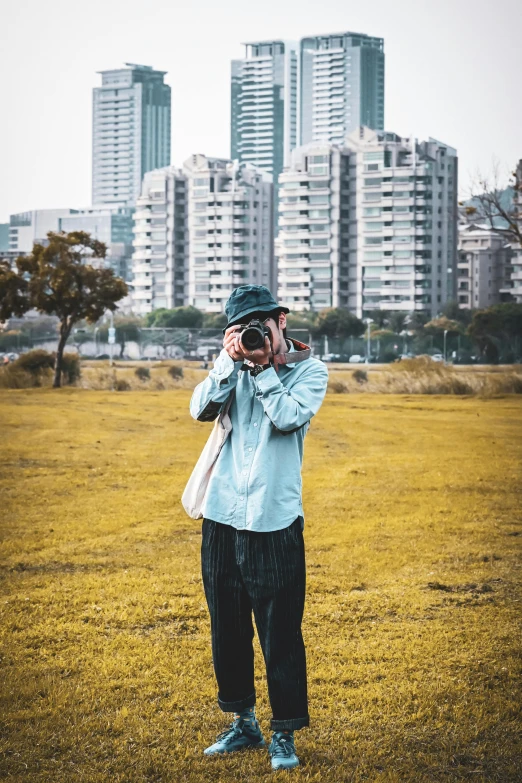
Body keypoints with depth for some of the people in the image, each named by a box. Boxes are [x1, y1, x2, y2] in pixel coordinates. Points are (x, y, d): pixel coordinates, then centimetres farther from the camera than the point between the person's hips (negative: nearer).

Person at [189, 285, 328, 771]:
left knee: (280, 633, -1)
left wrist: (261, 367, -9)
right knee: (227, 628, 11)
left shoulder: (310, 371, 2)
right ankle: (243, 722, 26)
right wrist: (229, 360, -10)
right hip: (222, 517, 4)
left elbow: (287, 417, -15)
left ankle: (283, 733, 10)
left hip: (275, 521, -4)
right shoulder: (234, 369, 11)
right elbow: (201, 409, -4)